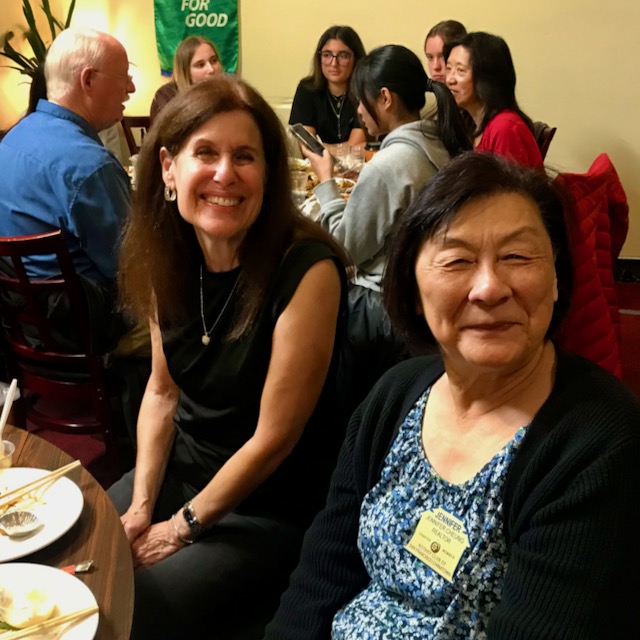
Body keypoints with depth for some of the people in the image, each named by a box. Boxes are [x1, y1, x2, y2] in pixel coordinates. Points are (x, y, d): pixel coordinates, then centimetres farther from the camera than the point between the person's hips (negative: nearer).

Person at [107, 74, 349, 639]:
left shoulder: (307, 269, -25)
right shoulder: (168, 256, -5)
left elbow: (274, 437, -20)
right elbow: (162, 390, 5)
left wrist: (181, 528, -11)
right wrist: (141, 504, -5)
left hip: (270, 508, -5)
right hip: (180, 467, 6)